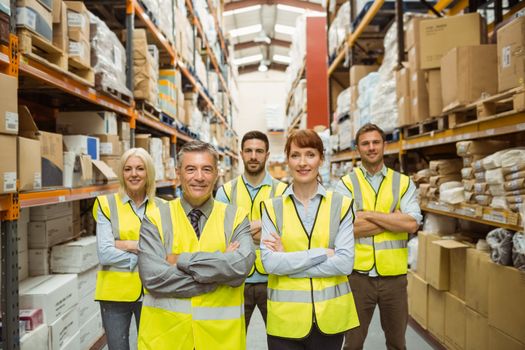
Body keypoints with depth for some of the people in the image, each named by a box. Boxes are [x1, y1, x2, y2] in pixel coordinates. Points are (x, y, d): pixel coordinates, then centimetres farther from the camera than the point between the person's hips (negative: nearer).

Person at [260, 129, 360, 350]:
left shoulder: (341, 204, -1)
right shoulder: (272, 207, -2)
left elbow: (345, 263, -10)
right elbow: (270, 263, -12)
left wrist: (288, 262, -13)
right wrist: (323, 253, -15)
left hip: (330, 316, 1)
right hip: (285, 317, 0)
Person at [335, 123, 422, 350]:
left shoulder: (403, 183, 3)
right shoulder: (346, 183, -3)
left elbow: (412, 224, -11)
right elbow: (350, 227, -16)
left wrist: (369, 214, -14)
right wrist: (396, 218, -12)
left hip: (394, 275, 2)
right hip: (358, 274, -2)